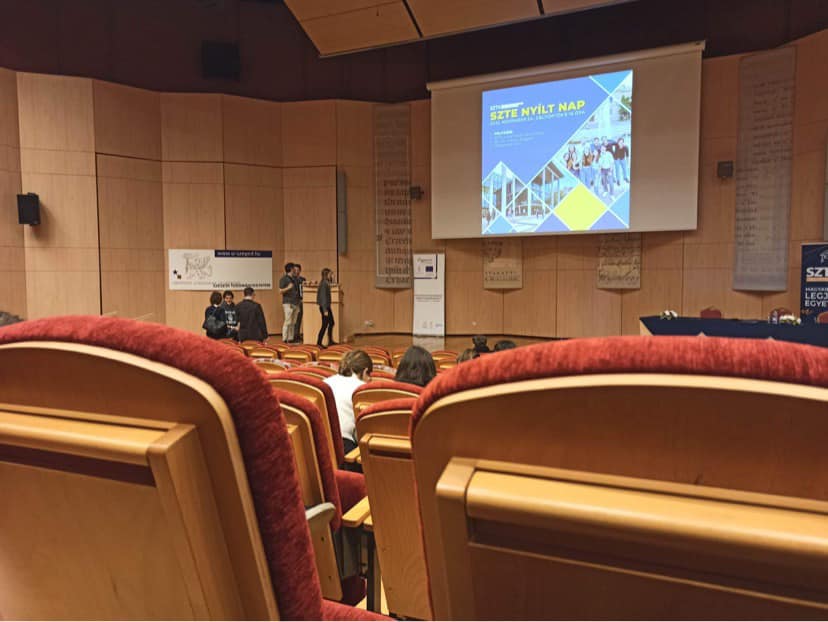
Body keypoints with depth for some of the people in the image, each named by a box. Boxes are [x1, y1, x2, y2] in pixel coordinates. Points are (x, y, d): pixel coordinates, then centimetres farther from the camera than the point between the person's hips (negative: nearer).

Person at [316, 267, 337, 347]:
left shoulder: (326, 283, 12)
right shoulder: (324, 283, -17)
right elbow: (323, 297, -21)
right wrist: (325, 310, -23)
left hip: (327, 306, 10)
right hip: (324, 307, -10)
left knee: (331, 323, 18)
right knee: (325, 325, -5)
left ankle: (330, 341, 27)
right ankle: (319, 343, 1)